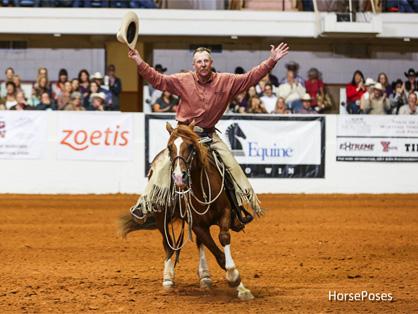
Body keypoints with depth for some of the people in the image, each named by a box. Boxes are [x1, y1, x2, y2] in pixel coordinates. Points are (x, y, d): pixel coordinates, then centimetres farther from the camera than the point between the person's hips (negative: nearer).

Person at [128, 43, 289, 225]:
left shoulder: (226, 81, -1)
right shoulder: (183, 81, -5)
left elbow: (252, 77, 0)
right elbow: (158, 80, -9)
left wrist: (272, 61, -7)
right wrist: (139, 63, -21)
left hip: (209, 134, 2)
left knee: (232, 165, -5)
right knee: (164, 164, -17)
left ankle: (250, 200, 10)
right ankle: (146, 204, -10)